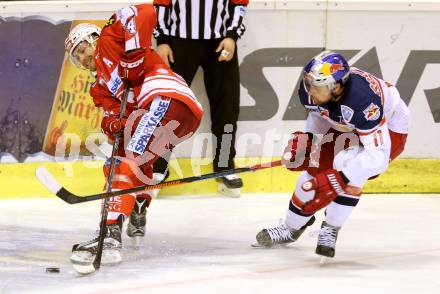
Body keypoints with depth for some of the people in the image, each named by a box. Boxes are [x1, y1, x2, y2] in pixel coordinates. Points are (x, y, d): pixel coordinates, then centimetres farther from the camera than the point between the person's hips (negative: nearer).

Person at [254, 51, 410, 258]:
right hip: (346, 126, 7)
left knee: (346, 164, -31)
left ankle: (331, 231, -13)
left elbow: (378, 157, -43)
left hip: (388, 130, -7)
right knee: (315, 169, 1)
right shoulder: (311, 87, -23)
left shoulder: (363, 101, -43)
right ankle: (291, 227, 26)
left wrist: (336, 181, -47)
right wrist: (305, 141, -11)